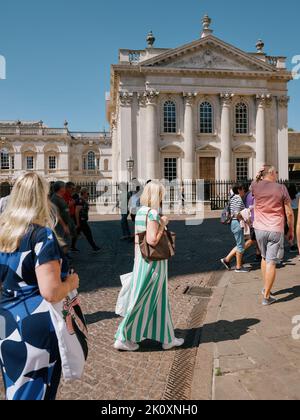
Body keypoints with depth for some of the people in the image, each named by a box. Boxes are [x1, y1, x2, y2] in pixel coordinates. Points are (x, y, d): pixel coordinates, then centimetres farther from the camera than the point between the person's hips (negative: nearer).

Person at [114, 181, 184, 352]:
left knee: (159, 300, 19)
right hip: (153, 263, -10)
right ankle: (123, 338, 19)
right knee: (142, 301, 5)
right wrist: (163, 224, -14)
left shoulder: (140, 212, 8)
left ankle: (167, 338, 33)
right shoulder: (152, 213, -19)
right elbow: (152, 240, -26)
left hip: (142, 260, 10)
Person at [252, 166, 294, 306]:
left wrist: (259, 177, 22)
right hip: (276, 230, -3)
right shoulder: (281, 188, -6)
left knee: (264, 258, 23)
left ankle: (265, 288, 33)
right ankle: (266, 297, 5)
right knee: (271, 262, -1)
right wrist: (291, 230, 6)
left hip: (260, 229, 3)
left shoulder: (256, 186, -2)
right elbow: (289, 213, -4)